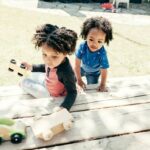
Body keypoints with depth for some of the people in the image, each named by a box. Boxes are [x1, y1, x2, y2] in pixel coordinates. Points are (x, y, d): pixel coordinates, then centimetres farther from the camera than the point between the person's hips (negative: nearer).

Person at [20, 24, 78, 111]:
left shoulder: (65, 71, -44)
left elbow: (72, 92, -34)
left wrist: (63, 107, -49)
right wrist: (31, 67, -1)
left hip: (52, 94, -6)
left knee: (25, 83, 6)